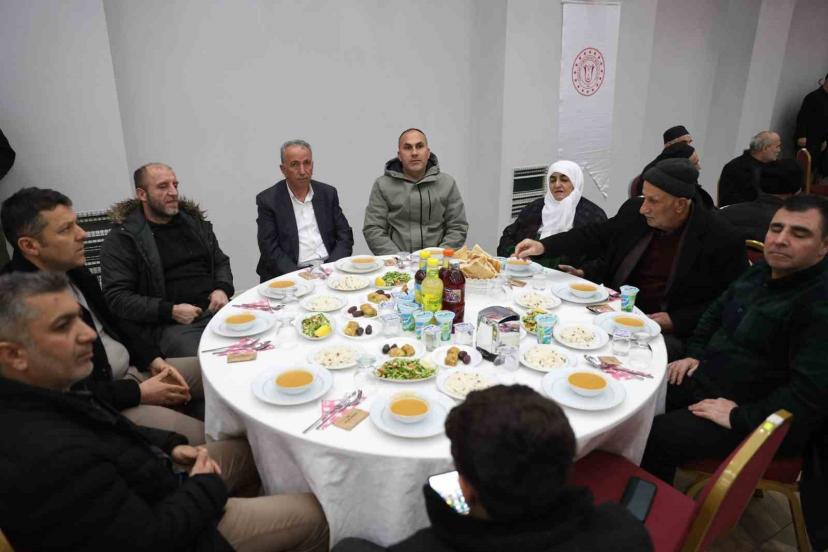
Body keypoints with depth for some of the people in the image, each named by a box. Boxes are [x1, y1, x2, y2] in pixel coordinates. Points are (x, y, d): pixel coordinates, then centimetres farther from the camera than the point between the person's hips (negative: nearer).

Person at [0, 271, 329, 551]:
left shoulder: (30, 402, -9)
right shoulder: (51, 459, -39)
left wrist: (169, 444, 0)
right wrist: (207, 487, -13)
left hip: (139, 494, 8)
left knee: (243, 451, 25)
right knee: (315, 513, 0)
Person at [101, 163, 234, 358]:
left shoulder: (194, 222, 16)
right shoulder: (122, 238, 1)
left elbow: (221, 261, 24)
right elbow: (116, 297, -5)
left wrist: (222, 289, 2)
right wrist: (170, 311, -15)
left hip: (215, 309, 6)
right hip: (167, 325, -5)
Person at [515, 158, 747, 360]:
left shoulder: (723, 240, -13)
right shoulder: (634, 211, -1)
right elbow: (596, 236, 13)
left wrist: (676, 321, -16)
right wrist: (543, 246, 1)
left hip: (669, 331, -5)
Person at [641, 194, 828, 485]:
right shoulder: (762, 271, 6)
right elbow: (716, 312, 23)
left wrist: (739, 417, -24)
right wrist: (695, 354, 10)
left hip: (755, 419, -9)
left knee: (652, 439, -24)